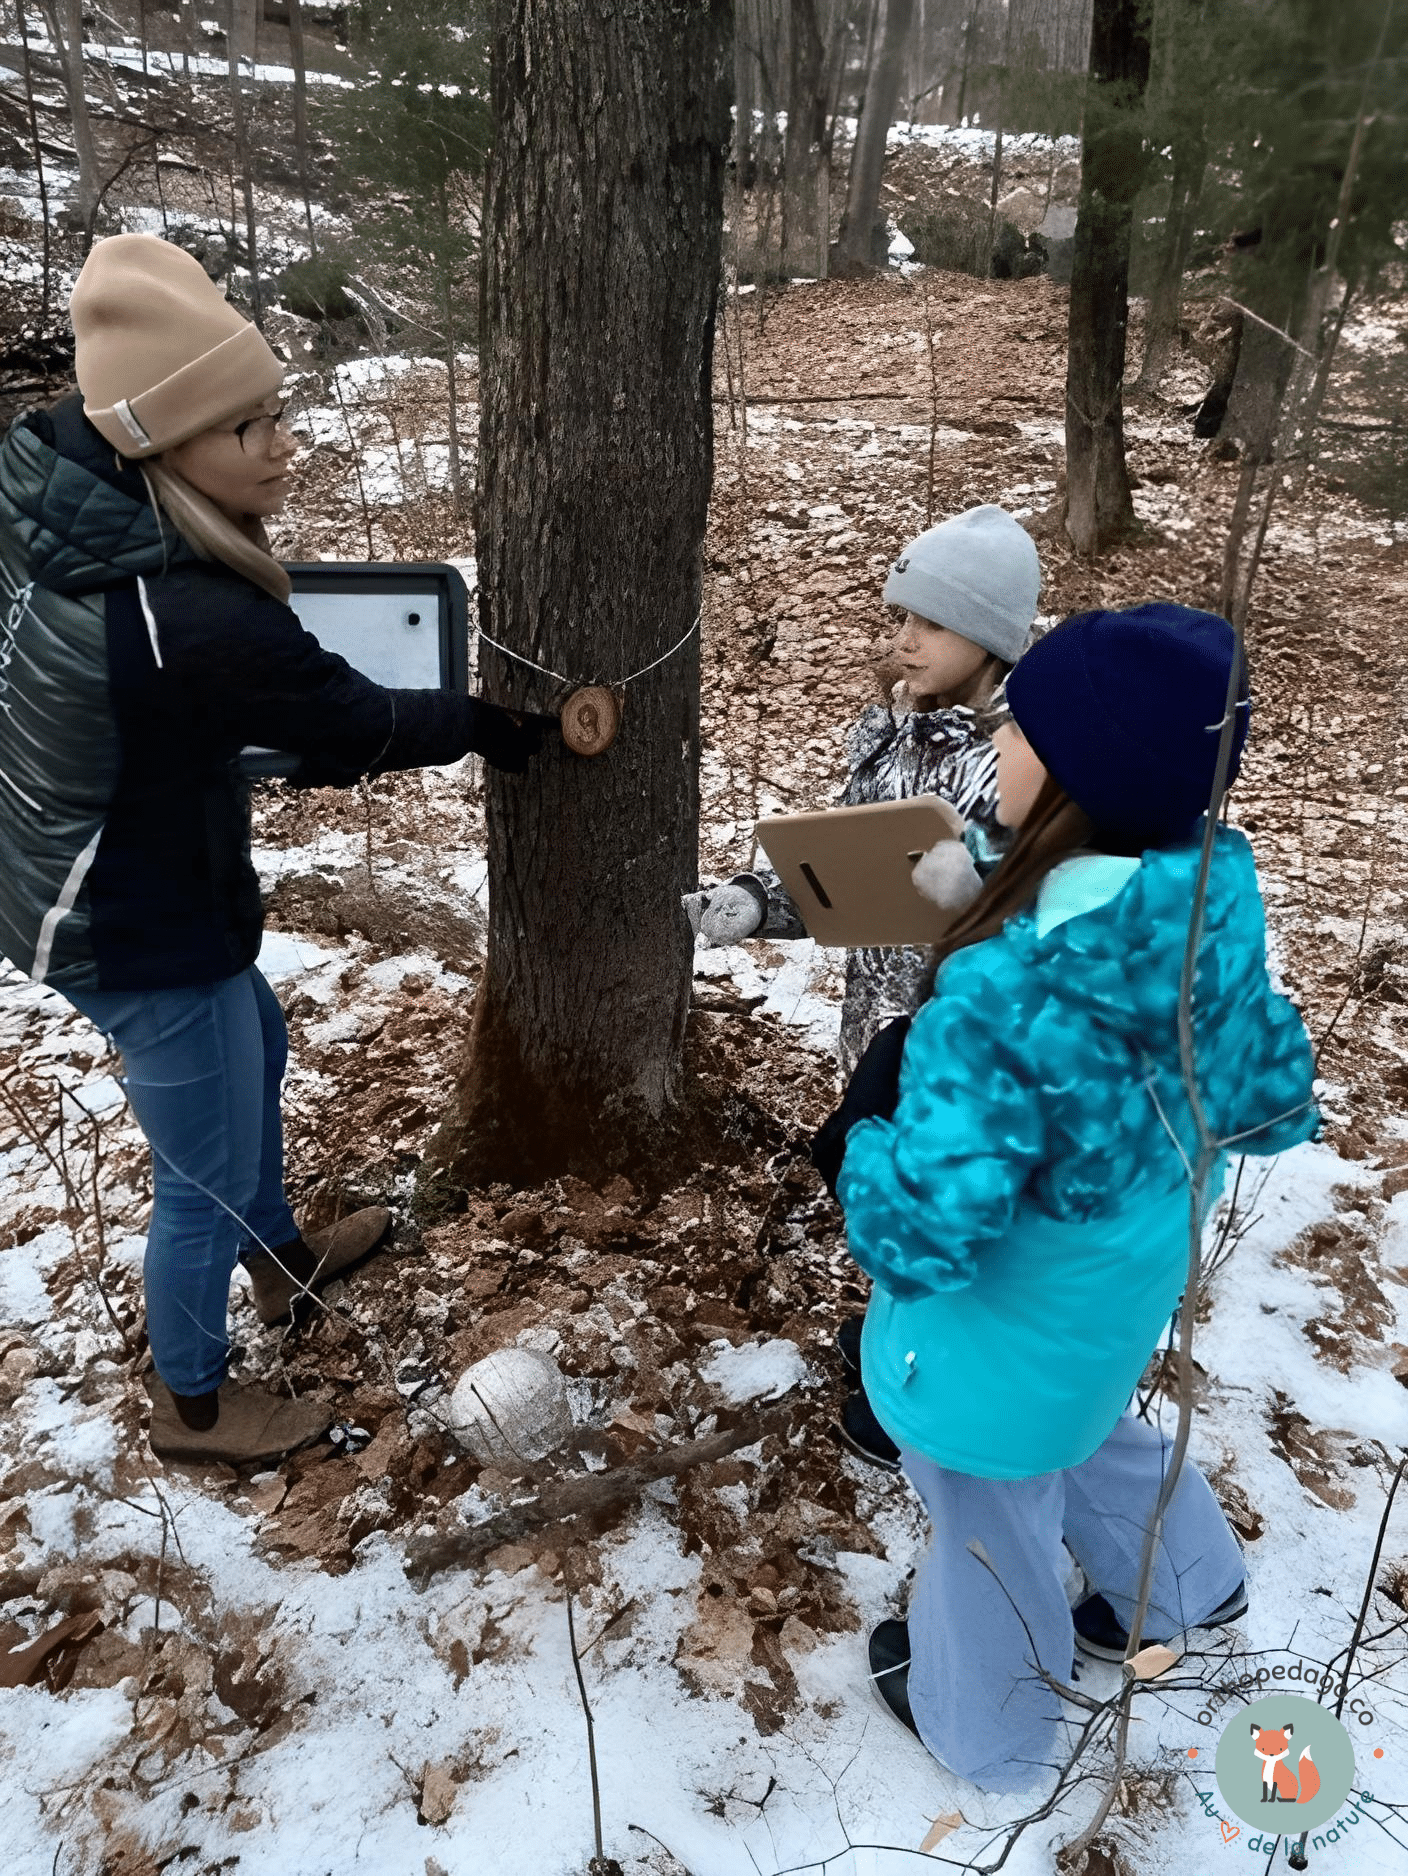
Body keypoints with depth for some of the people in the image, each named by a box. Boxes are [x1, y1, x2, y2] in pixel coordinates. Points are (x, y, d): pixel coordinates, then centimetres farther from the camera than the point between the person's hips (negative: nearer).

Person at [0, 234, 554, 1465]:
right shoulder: (194, 624, -34)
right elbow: (359, 723, -18)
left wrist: (316, 748, 9)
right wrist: (488, 727, 0)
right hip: (139, 928, -9)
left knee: (257, 1049, 30)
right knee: (206, 1176, 12)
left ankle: (285, 1261, 56)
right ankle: (193, 1407, 39)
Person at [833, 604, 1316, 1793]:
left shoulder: (1012, 994, -39)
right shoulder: (1217, 914, -15)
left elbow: (919, 1236, -35)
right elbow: (1276, 1106, -1)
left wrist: (868, 1154, -16)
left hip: (1008, 1337, -6)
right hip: (1123, 1294, 6)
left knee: (992, 1524, 23)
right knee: (1091, 1435, 37)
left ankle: (985, 1728, 52)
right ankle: (1185, 1583, 62)